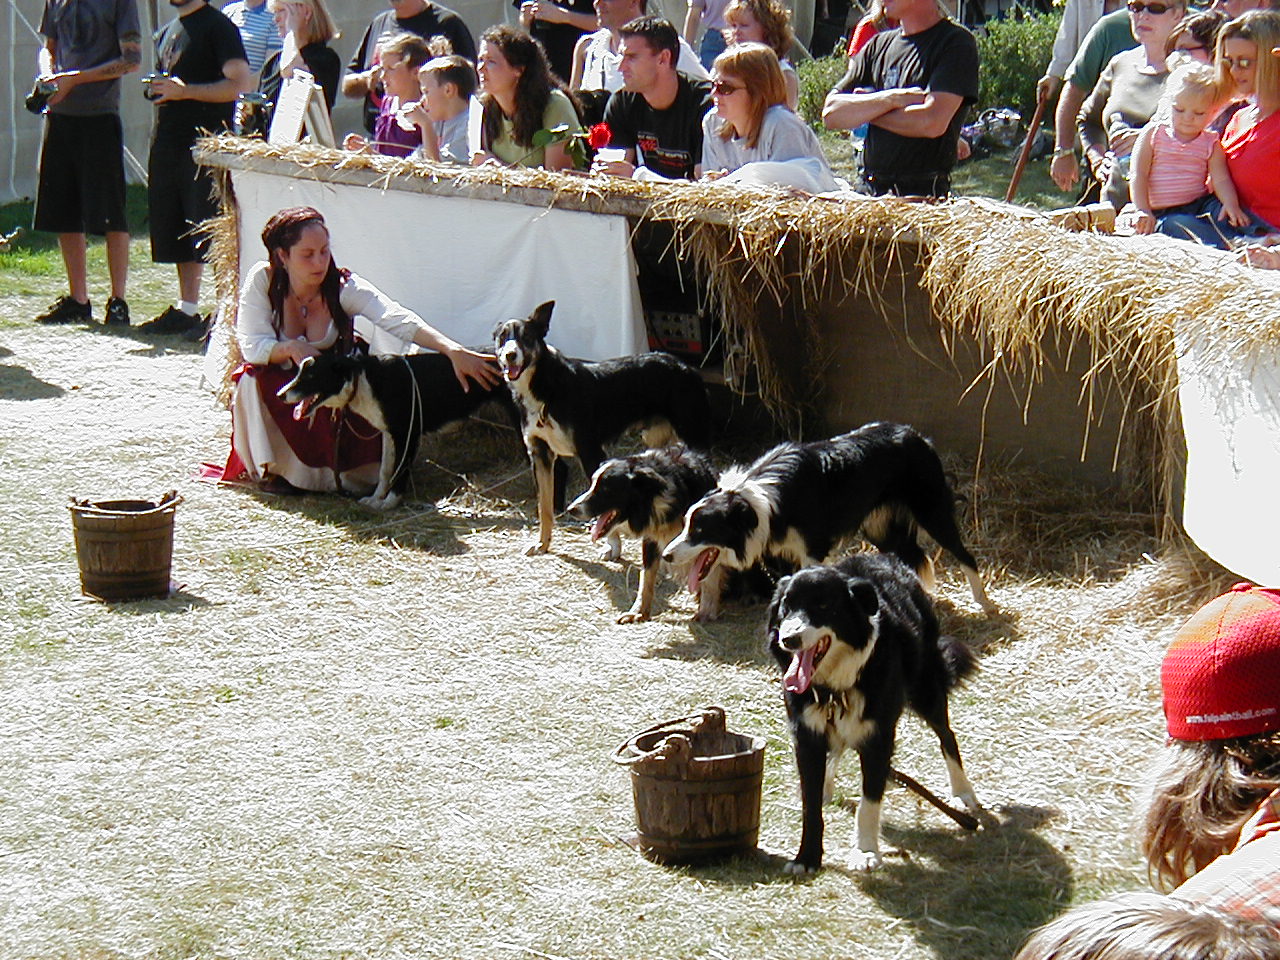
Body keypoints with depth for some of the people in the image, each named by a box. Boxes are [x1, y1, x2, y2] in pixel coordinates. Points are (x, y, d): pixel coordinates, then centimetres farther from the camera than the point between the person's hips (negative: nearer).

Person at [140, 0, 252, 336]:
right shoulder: (167, 33, 20)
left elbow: (241, 83, -17)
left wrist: (184, 91, -18)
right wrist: (157, 89, 12)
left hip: (205, 146, -8)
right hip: (168, 144, 9)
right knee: (177, 231, 11)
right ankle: (186, 309, 18)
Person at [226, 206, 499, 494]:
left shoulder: (344, 287, -23)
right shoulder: (262, 281, -20)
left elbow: (399, 320, -37)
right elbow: (253, 347, -20)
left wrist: (453, 350, -52)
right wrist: (291, 348, -42)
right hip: (277, 383, 0)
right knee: (252, 380, -32)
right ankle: (275, 470, -9)